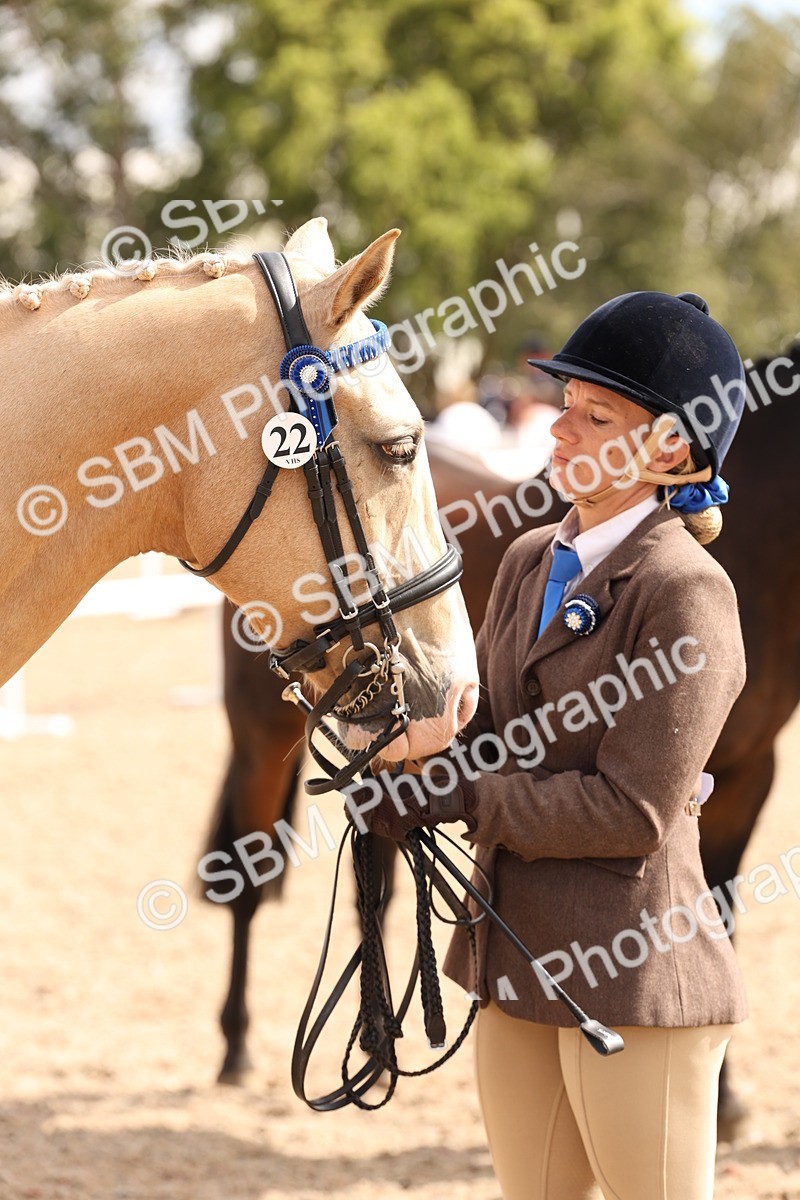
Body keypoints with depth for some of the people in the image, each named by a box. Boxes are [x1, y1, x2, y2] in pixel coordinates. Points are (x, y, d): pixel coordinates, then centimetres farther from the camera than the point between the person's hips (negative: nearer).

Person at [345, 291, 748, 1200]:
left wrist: (448, 797, -17)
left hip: (635, 972, -8)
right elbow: (486, 733, 11)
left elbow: (634, 812, -20)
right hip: (517, 956, 8)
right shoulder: (531, 562, 10)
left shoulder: (686, 594, -16)